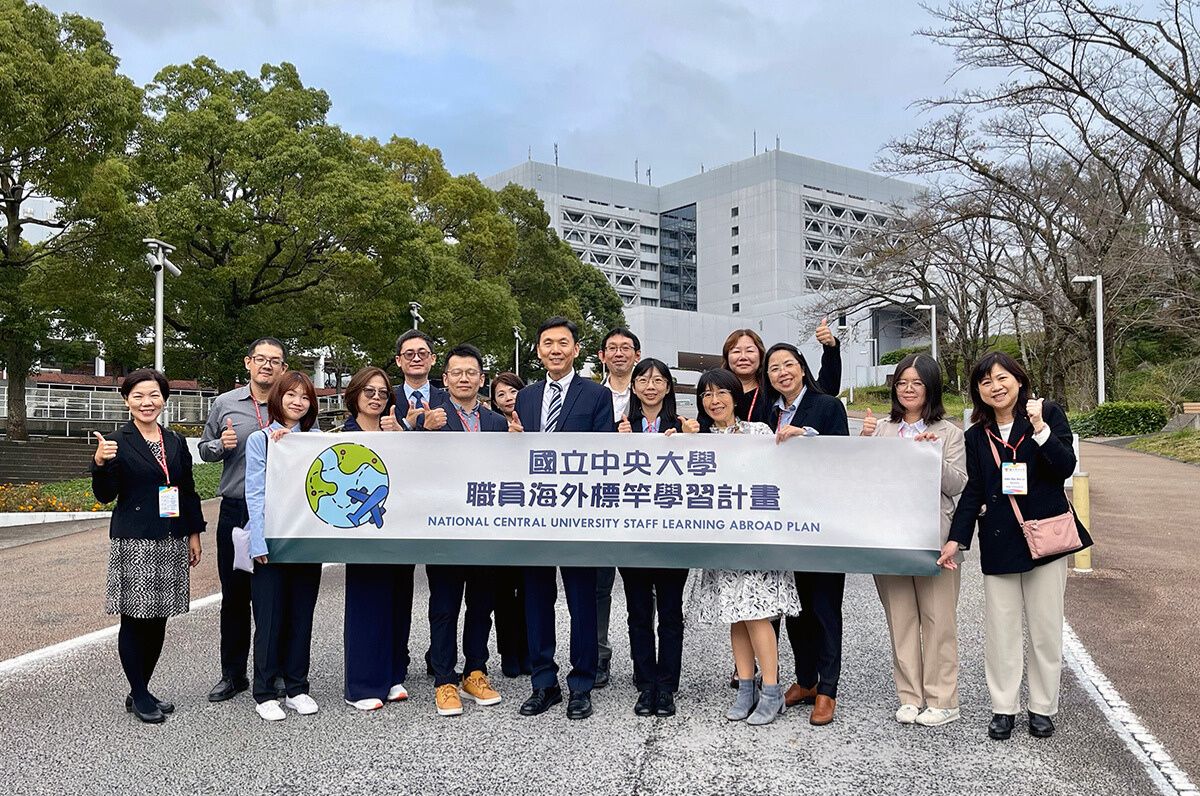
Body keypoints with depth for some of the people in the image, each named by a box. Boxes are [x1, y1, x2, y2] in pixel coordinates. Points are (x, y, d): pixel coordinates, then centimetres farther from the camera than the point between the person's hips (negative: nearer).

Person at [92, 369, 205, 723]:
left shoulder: (176, 442, 11)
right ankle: (138, 696, 14)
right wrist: (100, 463, -22)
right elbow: (105, 496, -5)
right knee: (135, 619, 1)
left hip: (171, 542, 5)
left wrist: (194, 534, 12)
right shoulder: (117, 442, -2)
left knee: (159, 619, 9)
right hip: (134, 543, -5)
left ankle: (143, 691, 22)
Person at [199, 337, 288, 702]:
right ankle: (232, 674, 22)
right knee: (234, 594, 9)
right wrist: (221, 445, -7)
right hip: (235, 511, 1)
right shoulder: (225, 404, 6)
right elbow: (204, 449, 14)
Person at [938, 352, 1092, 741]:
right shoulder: (976, 436, 7)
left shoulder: (1049, 414, -2)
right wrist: (956, 539, 0)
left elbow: (1065, 467, -12)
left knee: (1045, 628, 8)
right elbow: (973, 491, 7)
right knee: (1000, 629, 6)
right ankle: (1004, 707, 18)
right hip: (998, 543, 2)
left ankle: (1043, 707, 23)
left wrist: (1040, 427, -23)